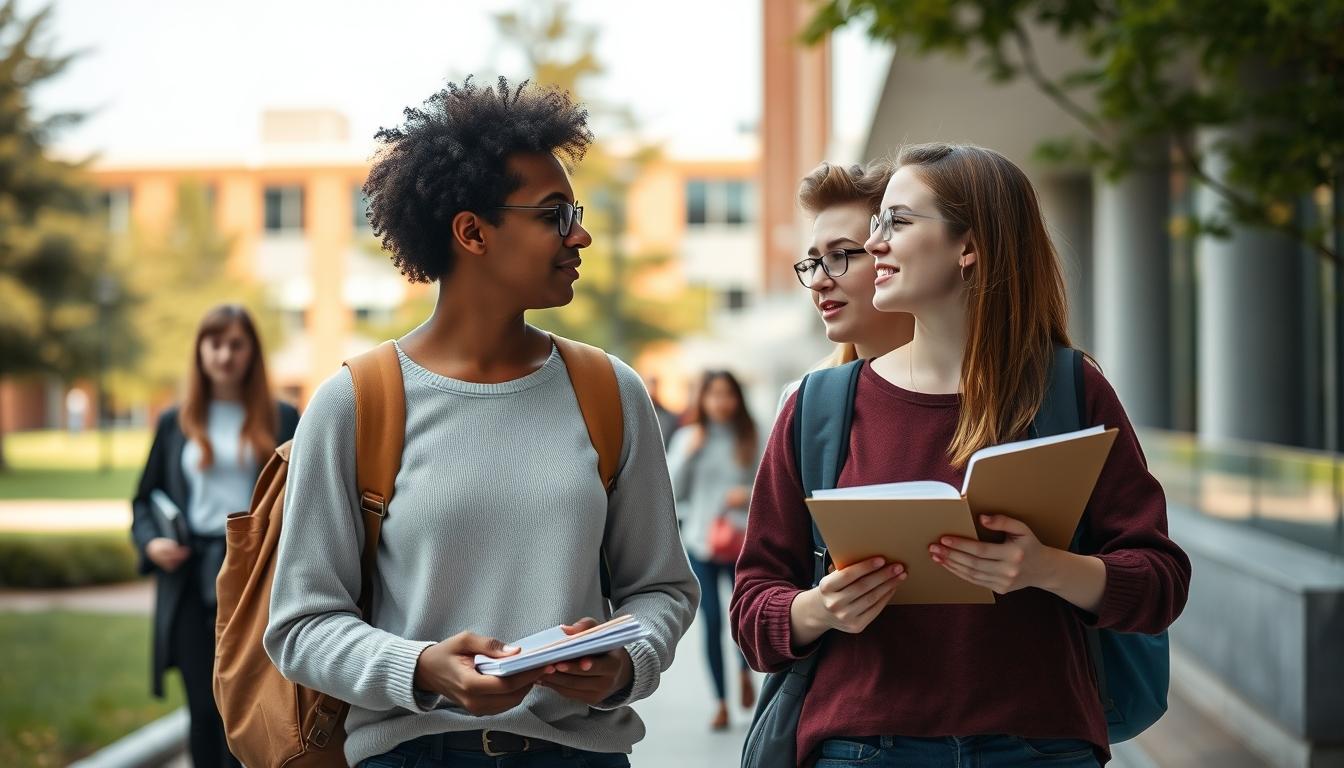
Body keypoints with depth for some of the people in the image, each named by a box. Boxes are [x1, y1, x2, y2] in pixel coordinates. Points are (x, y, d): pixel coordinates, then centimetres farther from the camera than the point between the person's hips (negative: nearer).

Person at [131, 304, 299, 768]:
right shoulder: (175, 423, 10)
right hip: (191, 579, 2)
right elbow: (145, 498, 16)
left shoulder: (282, 420, 5)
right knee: (204, 711, 3)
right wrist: (151, 541, -4)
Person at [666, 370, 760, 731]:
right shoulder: (687, 437, 6)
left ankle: (745, 670, 24)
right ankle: (721, 703, 9)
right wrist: (688, 453, -9)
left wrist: (749, 494, -13)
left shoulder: (750, 440, 5)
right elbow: (671, 490, 3)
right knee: (712, 621, -2)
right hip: (701, 542, 0)